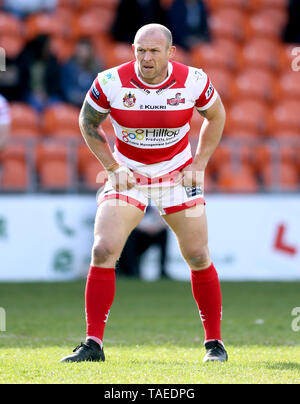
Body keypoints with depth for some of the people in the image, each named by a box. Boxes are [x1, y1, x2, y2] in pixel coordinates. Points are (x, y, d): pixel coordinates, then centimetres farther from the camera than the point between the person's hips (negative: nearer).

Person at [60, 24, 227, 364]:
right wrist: (113, 168, -7)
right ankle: (93, 344, -9)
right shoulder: (111, 82, -16)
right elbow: (88, 122, 1)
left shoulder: (193, 81, -14)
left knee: (199, 258, 0)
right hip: (127, 176, -1)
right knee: (103, 251, -15)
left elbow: (215, 116, 6)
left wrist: (198, 166, -2)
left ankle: (214, 342, 16)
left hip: (178, 175, 1)